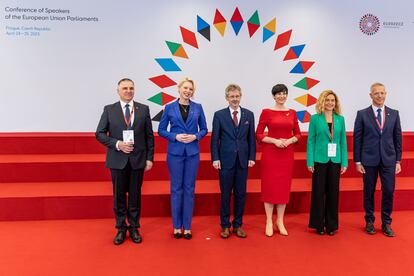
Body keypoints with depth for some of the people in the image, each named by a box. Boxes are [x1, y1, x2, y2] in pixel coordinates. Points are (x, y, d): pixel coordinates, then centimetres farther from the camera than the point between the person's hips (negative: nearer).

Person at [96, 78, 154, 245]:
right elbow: (100, 134, 0)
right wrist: (117, 144, -15)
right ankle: (121, 228, 24)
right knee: (119, 195, 9)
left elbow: (149, 136, 3)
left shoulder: (144, 109, 3)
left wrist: (150, 158, -1)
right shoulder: (109, 110, 2)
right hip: (118, 160, 0)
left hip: (138, 159, 0)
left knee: (135, 195, 9)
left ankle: (134, 228, 23)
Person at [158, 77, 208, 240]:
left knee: (189, 189, 6)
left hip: (192, 152, 1)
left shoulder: (198, 108, 5)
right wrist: (176, 136, -12)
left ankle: (187, 226, 16)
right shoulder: (169, 108, 1)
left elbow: (204, 129, 9)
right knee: (176, 189, 5)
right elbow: (161, 130, 3)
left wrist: (195, 136, -11)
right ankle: (176, 226, 17)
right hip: (175, 152, -1)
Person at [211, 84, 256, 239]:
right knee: (225, 194, 6)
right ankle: (225, 225, 19)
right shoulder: (219, 115, -1)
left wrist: (252, 157, 1)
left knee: (240, 194, 8)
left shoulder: (249, 115, 6)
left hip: (243, 160, 2)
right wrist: (215, 159, -7)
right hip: (225, 160, -2)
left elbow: (251, 138, 7)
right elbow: (214, 139, -1)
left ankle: (238, 225, 21)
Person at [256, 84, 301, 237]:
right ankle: (269, 222, 14)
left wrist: (289, 140, -8)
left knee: (284, 186, 8)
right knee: (269, 186, 1)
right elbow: (258, 134, -4)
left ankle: (280, 221, 21)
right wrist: (274, 140, -15)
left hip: (287, 153, 3)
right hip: (270, 153, -3)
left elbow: (298, 134, 11)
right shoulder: (266, 112, -2)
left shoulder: (292, 112, 8)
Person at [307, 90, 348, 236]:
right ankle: (318, 224, 17)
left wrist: (344, 162, 1)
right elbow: (310, 140, -2)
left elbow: (343, 141, 7)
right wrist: (310, 162, -8)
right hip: (320, 160, -2)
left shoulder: (340, 119, 7)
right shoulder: (315, 118, 0)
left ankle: (331, 224, 20)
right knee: (318, 192, 4)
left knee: (333, 192, 8)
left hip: (335, 160, 2)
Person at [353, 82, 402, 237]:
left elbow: (398, 137, 7)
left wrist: (398, 160, 4)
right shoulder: (362, 114, -1)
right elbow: (357, 139, -1)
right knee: (369, 192, 7)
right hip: (369, 160, -2)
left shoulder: (394, 113, 6)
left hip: (388, 159, 2)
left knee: (388, 191, 3)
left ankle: (386, 223, 19)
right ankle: (369, 222, 23)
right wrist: (357, 161, -4)